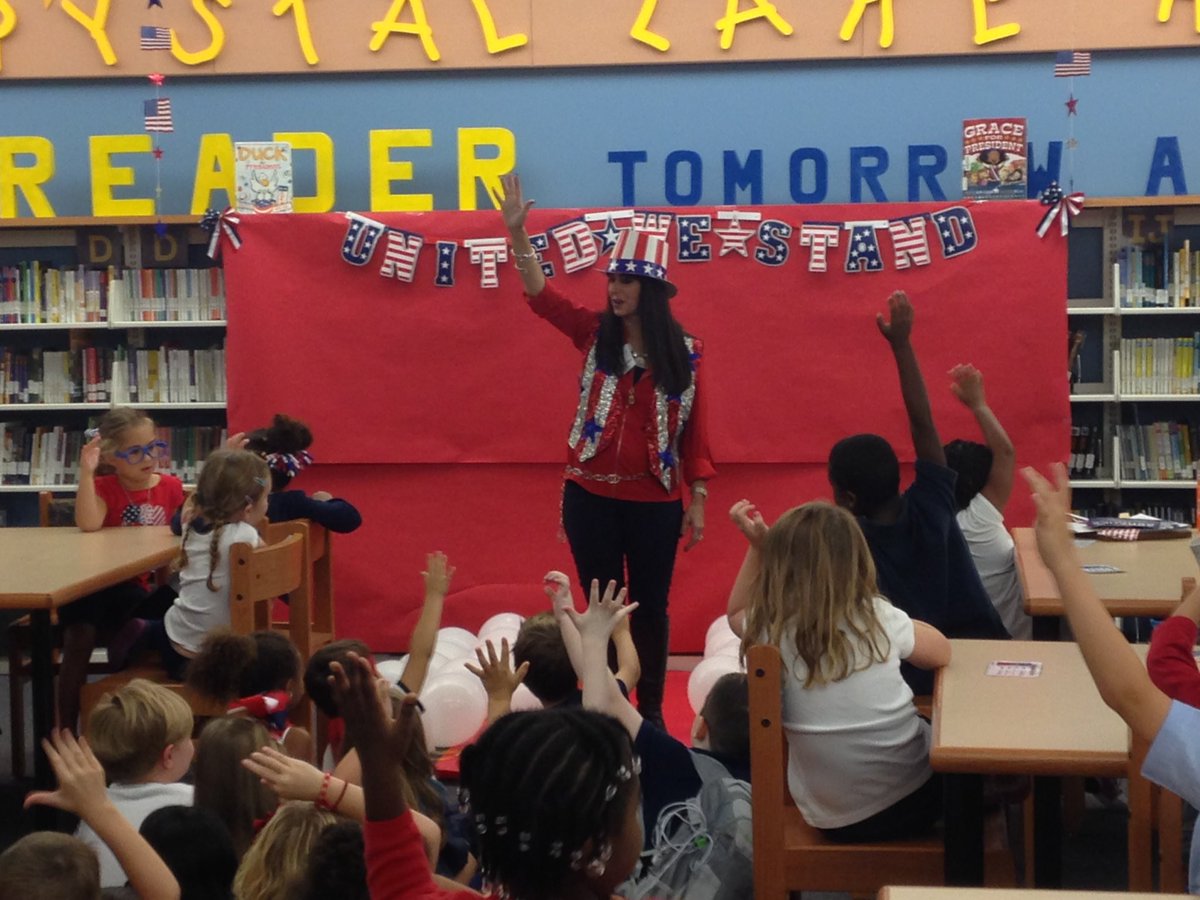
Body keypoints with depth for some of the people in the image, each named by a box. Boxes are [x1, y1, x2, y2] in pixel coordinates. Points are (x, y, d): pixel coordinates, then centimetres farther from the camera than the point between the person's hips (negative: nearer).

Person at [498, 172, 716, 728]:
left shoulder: (686, 352, -1)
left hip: (655, 502, -1)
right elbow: (541, 295, -12)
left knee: (649, 607, 8)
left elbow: (695, 431, 0)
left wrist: (698, 503, -2)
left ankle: (650, 713, 21)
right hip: (591, 497, 1)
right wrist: (517, 233, -26)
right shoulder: (595, 335, 1)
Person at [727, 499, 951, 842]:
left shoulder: (770, 630, -11)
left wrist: (758, 545, 6)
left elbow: (736, 614, 15)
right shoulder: (879, 618, -14)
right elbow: (942, 652, 8)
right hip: (913, 799, -1)